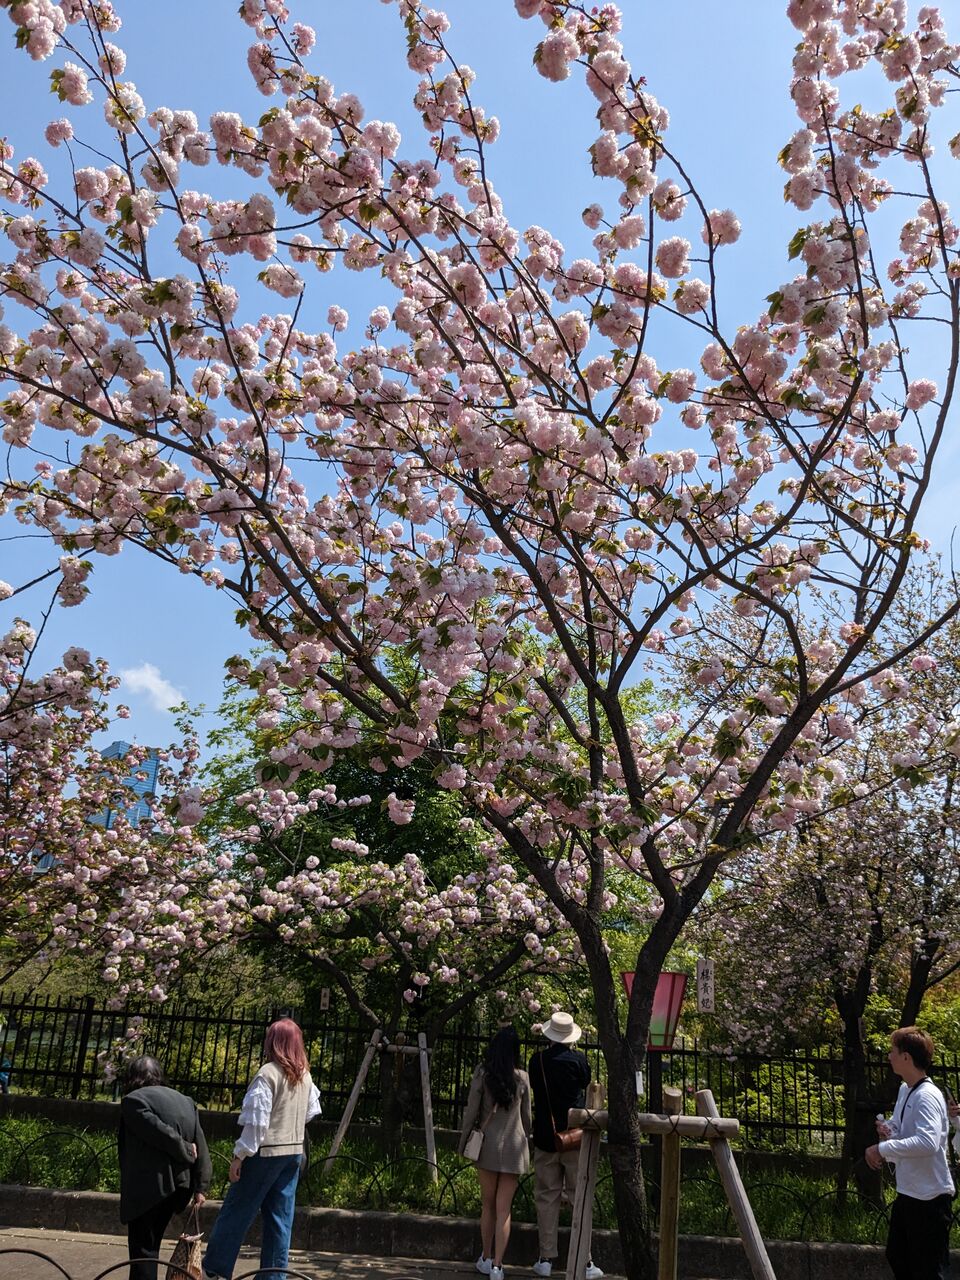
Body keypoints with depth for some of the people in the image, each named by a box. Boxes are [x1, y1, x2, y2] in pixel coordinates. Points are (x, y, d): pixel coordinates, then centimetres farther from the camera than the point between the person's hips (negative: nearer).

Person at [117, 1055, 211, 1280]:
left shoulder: (132, 1100, -4)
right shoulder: (185, 1101, 15)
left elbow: (159, 1132, -17)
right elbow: (200, 1146, 9)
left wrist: (184, 1150, -2)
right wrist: (200, 1186, 8)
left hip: (148, 1186, -7)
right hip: (179, 1185, 7)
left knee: (143, 1248, 2)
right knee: (151, 1244, 20)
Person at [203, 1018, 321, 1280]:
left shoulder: (268, 1073, -16)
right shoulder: (304, 1075, 6)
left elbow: (256, 1121, -17)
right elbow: (312, 1111, 16)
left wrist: (239, 1156, -12)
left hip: (266, 1151, -7)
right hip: (295, 1151, 7)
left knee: (236, 1211, 5)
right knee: (280, 1217, 12)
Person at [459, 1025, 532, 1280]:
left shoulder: (482, 1073, -6)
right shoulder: (522, 1078, 0)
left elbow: (472, 1111, -5)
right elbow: (526, 1117, 8)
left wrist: (464, 1142, 6)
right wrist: (526, 1143, 22)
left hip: (488, 1144, -1)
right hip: (514, 1146, 1)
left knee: (488, 1205, 15)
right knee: (504, 1209, 5)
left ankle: (486, 1259, 24)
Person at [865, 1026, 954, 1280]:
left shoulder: (927, 1096, -22)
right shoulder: (904, 1090, 7)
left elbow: (928, 1142, -37)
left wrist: (882, 1148, -29)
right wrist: (888, 1131, -1)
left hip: (930, 1198, -10)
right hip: (907, 1193, 10)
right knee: (897, 1259, 22)